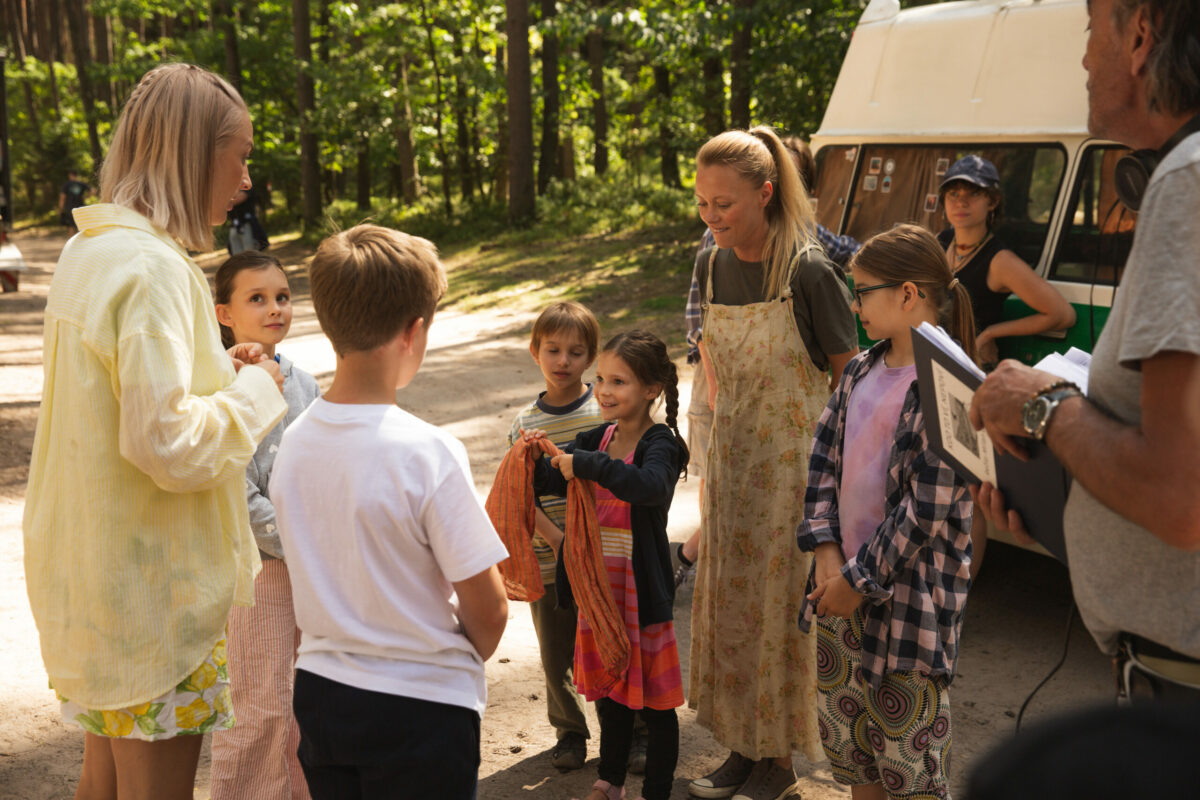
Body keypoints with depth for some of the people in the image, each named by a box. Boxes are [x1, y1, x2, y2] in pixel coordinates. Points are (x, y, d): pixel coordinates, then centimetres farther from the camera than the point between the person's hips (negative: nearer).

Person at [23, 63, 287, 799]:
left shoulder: (89, 249, 9)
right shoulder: (153, 268, -22)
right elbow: (167, 443, -27)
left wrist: (216, 369, 8)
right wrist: (252, 390, -12)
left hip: (90, 571, 9)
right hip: (152, 590, -9)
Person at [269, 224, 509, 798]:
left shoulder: (291, 442, -4)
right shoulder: (428, 452, -22)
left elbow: (313, 577, 8)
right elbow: (487, 611, -16)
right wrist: (469, 659, 4)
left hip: (318, 692, 6)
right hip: (421, 705, -5)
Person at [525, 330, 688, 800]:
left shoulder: (660, 444, -16)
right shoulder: (597, 439, 4)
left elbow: (651, 487, -38)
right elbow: (553, 483, 13)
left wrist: (587, 464, -37)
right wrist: (537, 460, -8)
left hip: (641, 590, -7)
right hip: (599, 587, 7)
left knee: (654, 699, 6)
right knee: (606, 688, 22)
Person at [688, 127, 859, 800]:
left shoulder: (808, 271, -17)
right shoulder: (711, 265, 2)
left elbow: (849, 372, -9)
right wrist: (725, 421, 14)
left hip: (798, 454, -6)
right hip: (733, 454, 6)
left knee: (781, 597, 2)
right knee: (729, 596, 11)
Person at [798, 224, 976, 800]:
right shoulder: (860, 374, 7)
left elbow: (928, 511, -19)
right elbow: (824, 461, 7)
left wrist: (860, 580, -14)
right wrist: (827, 553, -5)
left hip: (907, 596, -7)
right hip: (843, 585, 7)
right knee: (846, 737, 20)